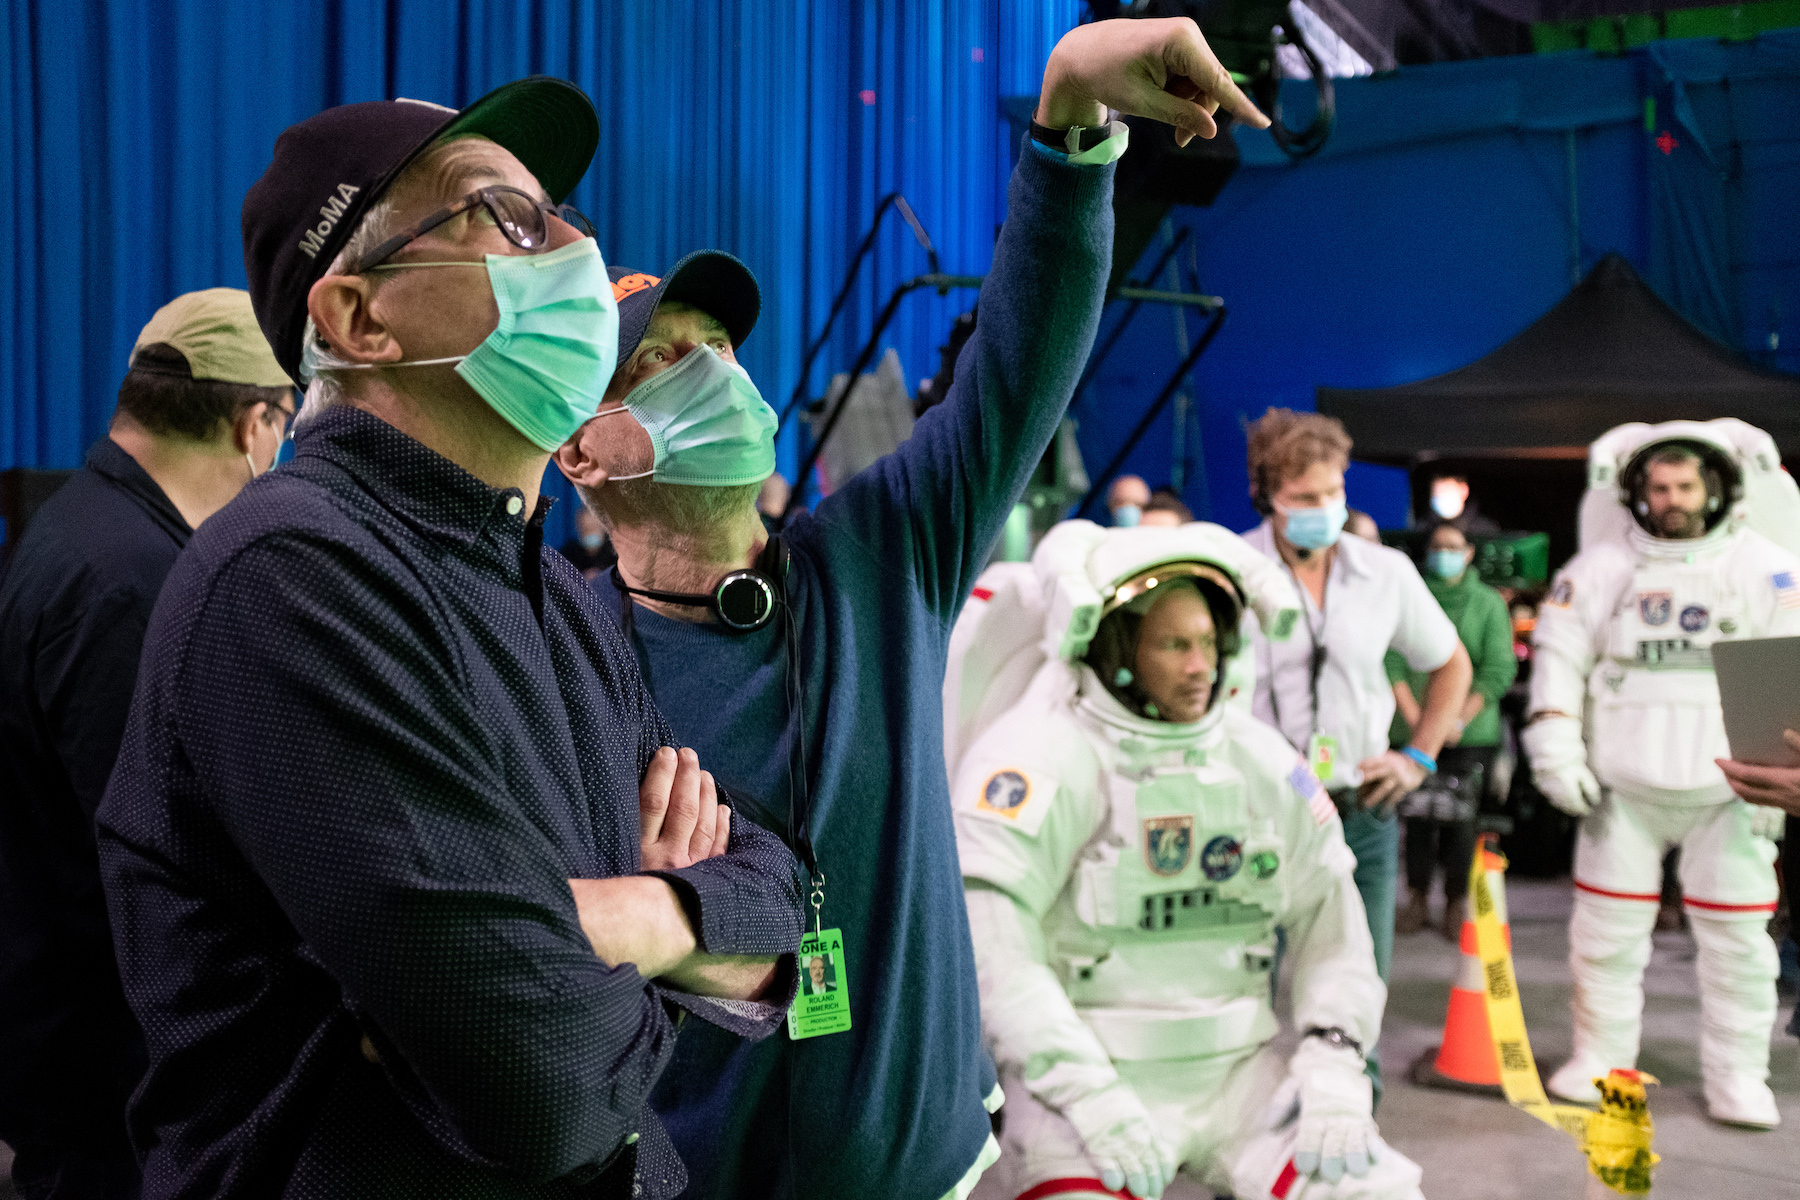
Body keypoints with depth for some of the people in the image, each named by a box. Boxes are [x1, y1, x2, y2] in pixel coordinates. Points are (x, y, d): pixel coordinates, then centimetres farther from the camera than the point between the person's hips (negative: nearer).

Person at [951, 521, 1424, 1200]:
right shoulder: (1039, 755, -10)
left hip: (1240, 1069, 5)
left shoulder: (1260, 757, 8)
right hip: (1084, 1072, -4)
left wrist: (1334, 1061, -5)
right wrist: (1089, 1097, -21)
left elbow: (1328, 914, 10)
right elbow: (986, 939, -17)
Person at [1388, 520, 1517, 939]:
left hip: (1471, 733, 0)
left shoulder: (1489, 603, 7)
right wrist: (1414, 716, -9)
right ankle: (1417, 901, 12)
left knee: (1459, 818, -1)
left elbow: (1500, 670, 2)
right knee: (1416, 814, -1)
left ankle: (1456, 904, 11)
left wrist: (1460, 719, -8)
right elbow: (1392, 660, 1)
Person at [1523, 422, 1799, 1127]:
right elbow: (1558, 655, 5)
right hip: (1624, 787, 1)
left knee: (1736, 936, 3)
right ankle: (1600, 1056, 20)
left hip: (1727, 792, -1)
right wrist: (1556, 751, -4)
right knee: (1606, 927, 6)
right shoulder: (1600, 567, 6)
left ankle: (1737, 1076, 15)